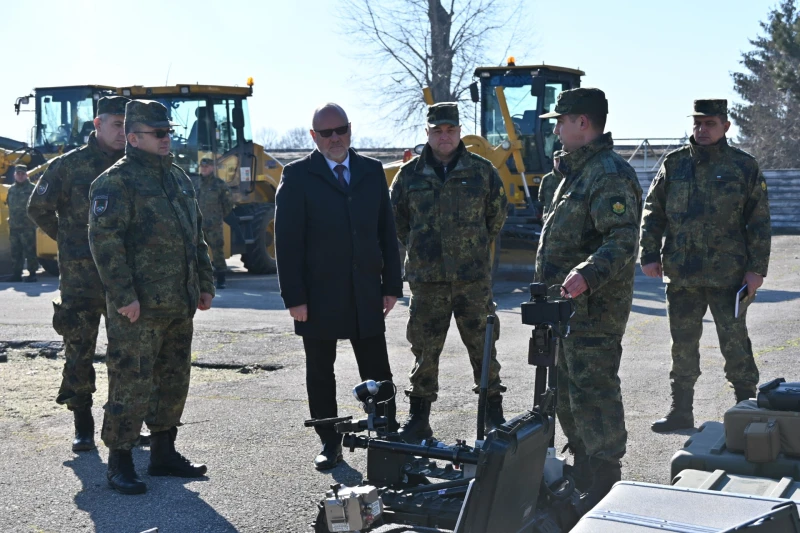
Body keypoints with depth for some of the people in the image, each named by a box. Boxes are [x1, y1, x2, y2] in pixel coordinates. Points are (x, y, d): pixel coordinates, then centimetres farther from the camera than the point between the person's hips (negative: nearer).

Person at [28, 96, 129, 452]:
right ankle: (83, 427, 12)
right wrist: (70, 241, 5)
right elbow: (38, 209, 3)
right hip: (80, 279, -3)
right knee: (79, 354, 2)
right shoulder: (68, 165, -3)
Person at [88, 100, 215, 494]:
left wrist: (205, 284, 17)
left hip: (179, 306, 8)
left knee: (173, 381, 14)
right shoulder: (117, 182, -9)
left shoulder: (178, 178, 17)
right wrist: (123, 296, -20)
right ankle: (119, 462, 7)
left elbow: (196, 236, 22)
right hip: (138, 308, -8)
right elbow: (105, 241, -16)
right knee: (131, 384, -4)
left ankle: (163, 453, 26)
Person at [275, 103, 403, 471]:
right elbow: (287, 241, -6)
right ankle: (330, 444, 20)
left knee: (378, 374, 5)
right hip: (318, 296, -2)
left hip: (366, 294, 2)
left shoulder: (372, 172, 8)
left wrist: (392, 286, 3)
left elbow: (387, 232, 9)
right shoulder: (297, 176, -2)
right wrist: (294, 298, -11)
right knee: (320, 374, 8)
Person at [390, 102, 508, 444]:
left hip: (474, 278, 0)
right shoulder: (410, 175, 4)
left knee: (483, 348, 6)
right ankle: (418, 420, 17)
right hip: (427, 280, 1)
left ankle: (494, 416, 20)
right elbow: (397, 219, 16)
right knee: (424, 351, 6)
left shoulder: (481, 171, 2)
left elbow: (497, 213, 14)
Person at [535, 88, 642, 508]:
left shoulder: (610, 174, -16)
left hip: (593, 309, -11)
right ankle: (583, 473, 33)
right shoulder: (576, 171, 18)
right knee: (567, 393, 19)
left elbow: (623, 240, -25)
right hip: (570, 305, 11)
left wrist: (587, 274, -39)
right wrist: (553, 285, 24)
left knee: (593, 394, -7)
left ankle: (603, 488, 1)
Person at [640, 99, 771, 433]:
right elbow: (653, 212, 10)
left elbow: (759, 221, 1)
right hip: (680, 274, 3)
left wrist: (756, 267, -5)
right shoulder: (674, 164, 7)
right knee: (683, 345, 11)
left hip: (728, 276, -3)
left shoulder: (744, 167, 1)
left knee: (735, 343, 0)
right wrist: (649, 255, 1)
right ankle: (681, 410, 21)